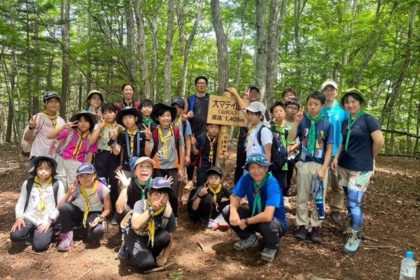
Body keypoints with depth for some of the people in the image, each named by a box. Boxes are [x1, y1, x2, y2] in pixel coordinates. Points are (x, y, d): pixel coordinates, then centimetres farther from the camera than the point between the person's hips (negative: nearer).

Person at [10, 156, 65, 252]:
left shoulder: (58, 185, 1)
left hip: (46, 221, -2)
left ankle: (46, 234, 9)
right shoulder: (28, 183, 8)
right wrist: (19, 217, -7)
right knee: (15, 236, -26)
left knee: (39, 246, -22)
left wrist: (49, 221, -11)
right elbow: (20, 203, 10)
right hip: (29, 218, 3)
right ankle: (32, 234, 4)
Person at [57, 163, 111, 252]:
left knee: (98, 231, -35)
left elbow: (107, 209, -8)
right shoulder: (76, 187, -14)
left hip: (93, 214, -2)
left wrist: (100, 218, -27)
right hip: (77, 212, 2)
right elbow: (60, 207, -15)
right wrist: (69, 193, -29)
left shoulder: (102, 189, -19)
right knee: (64, 206, -31)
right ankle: (67, 236, -10)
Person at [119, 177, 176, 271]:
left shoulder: (168, 212, -19)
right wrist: (151, 210, -47)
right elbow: (136, 226, -46)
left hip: (151, 238, 3)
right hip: (134, 236, -3)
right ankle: (126, 253, 5)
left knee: (165, 236, -30)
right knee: (147, 263, -25)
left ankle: (148, 253, -2)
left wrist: (164, 258, -20)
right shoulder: (141, 204, -27)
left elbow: (170, 239, -10)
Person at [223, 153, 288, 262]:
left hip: (276, 222, -5)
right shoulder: (246, 178, -15)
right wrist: (233, 211, -32)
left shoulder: (272, 183, -31)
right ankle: (249, 238, 11)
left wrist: (246, 221, -26)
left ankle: (272, 247, -1)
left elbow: (267, 216, -40)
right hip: (255, 216, 5)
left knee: (268, 224, -39)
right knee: (227, 211, -12)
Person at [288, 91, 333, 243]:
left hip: (320, 165, 0)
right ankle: (302, 225, 22)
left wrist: (323, 169, -9)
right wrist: (296, 122, -22)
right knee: (302, 197, 9)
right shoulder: (303, 121, -2)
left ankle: (316, 226, 22)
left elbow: (329, 149, -2)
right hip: (304, 164, 0)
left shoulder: (327, 124, -2)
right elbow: (291, 138, -13)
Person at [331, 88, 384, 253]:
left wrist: (369, 158, -1)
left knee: (354, 203, -7)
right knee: (350, 202, 13)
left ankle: (355, 236, 8)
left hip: (361, 169, -6)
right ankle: (354, 228, 29)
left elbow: (379, 142, -14)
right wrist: (337, 158, 4)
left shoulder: (368, 120, -9)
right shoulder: (345, 122, 11)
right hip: (344, 167, 6)